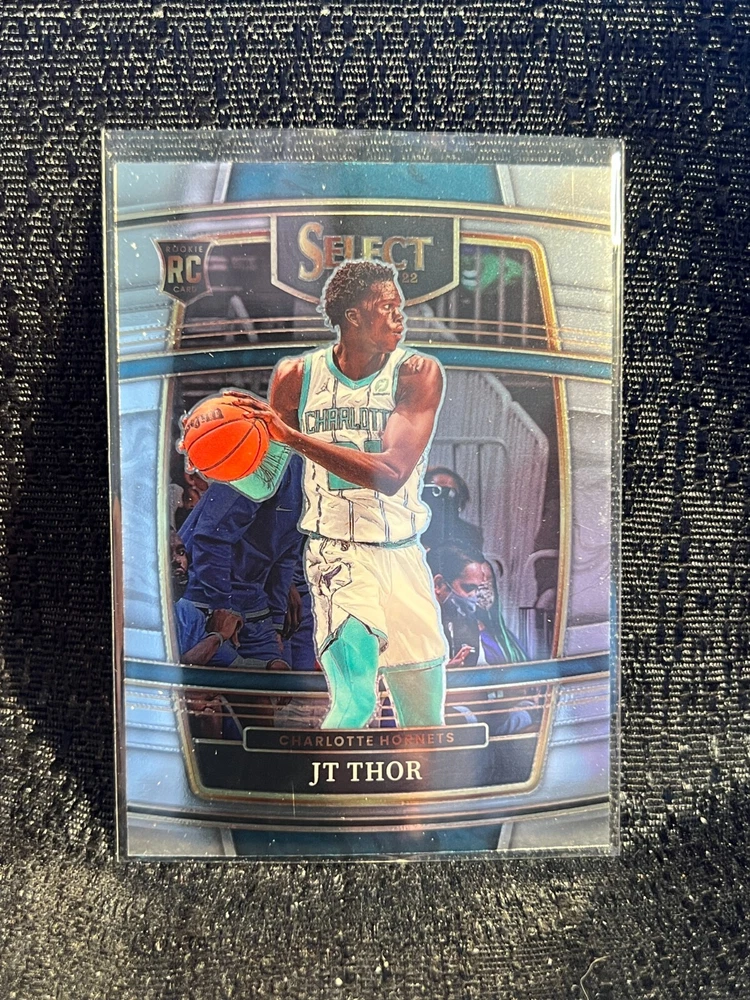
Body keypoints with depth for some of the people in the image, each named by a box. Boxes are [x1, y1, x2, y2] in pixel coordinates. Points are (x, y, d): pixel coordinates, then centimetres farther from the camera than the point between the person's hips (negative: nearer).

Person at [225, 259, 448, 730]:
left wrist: (292, 436, -29)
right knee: (356, 701, -22)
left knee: (425, 722, 14)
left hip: (403, 555, 2)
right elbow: (263, 484, 3)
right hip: (337, 553, -1)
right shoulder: (296, 376, -3)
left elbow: (390, 474, -23)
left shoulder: (418, 372, -8)